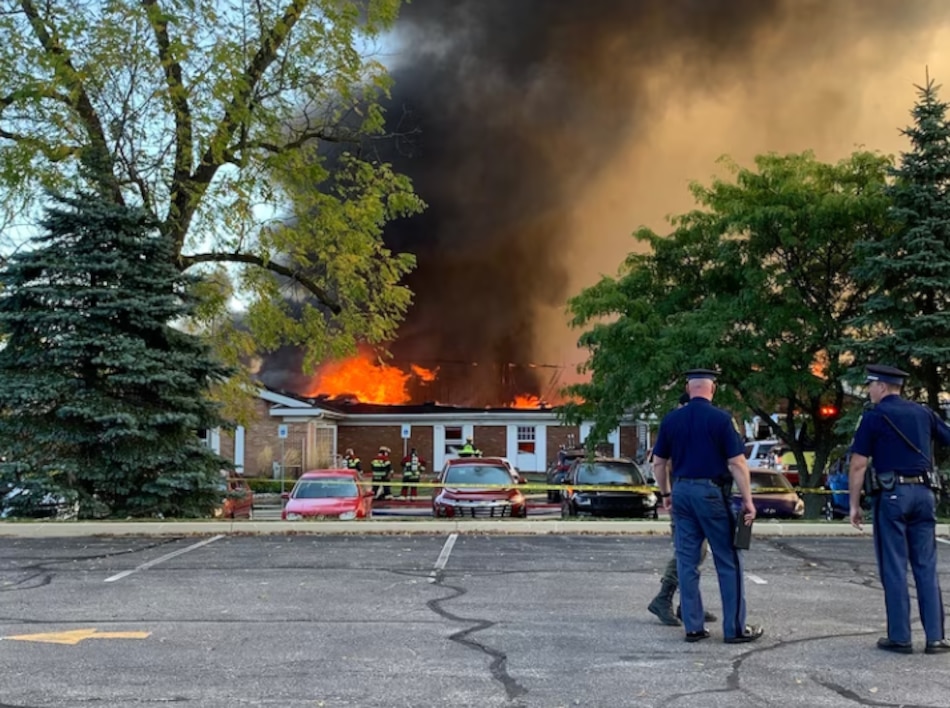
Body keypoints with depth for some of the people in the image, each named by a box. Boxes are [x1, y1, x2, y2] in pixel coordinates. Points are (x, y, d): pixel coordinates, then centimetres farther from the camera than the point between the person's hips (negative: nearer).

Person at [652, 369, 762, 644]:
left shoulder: (670, 419, 4)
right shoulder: (721, 418, -8)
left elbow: (659, 462, 9)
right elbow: (737, 463, -11)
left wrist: (666, 493, 21)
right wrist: (747, 500, -7)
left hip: (681, 492, 4)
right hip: (712, 492, -4)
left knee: (687, 561, 9)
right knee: (728, 561, 4)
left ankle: (693, 626, 12)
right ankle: (735, 628, 7)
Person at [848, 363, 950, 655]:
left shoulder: (874, 415, -3)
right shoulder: (923, 412, 10)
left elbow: (858, 465, -7)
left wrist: (854, 504, -1)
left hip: (892, 495, -4)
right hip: (924, 494, 4)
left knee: (894, 568, 2)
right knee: (927, 568, 8)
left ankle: (900, 637, 4)